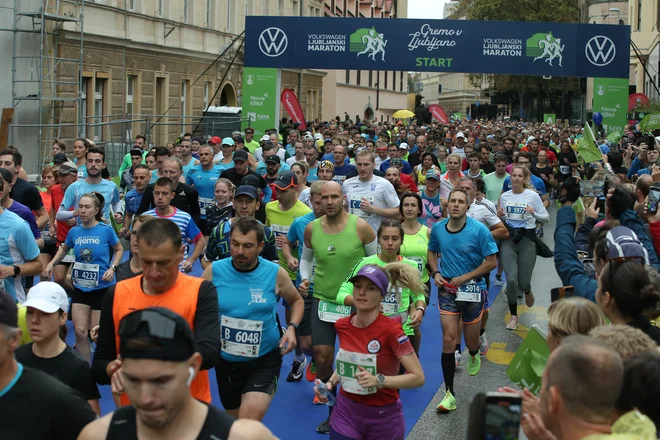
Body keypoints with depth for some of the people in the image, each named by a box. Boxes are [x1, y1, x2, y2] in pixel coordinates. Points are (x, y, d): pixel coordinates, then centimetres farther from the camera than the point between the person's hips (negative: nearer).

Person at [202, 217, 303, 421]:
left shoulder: (275, 273, -11)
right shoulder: (214, 271, -10)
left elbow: (297, 301, 9)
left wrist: (292, 327, -9)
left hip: (265, 360, -2)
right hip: (226, 360, 3)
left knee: (248, 425, -22)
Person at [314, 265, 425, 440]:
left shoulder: (390, 331, -19)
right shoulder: (342, 326, -4)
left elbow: (418, 377, -18)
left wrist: (379, 380, -27)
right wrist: (331, 383, 0)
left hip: (382, 417, -3)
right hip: (345, 411, 3)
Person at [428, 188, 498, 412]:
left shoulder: (479, 230, -12)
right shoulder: (437, 229, -1)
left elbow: (492, 262, -10)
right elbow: (432, 251, 17)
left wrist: (464, 278, -14)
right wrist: (436, 273, -1)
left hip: (472, 290, -2)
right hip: (447, 290, 2)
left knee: (471, 341, 11)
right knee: (449, 339, -9)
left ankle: (474, 356, 52)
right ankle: (450, 394, -4)